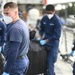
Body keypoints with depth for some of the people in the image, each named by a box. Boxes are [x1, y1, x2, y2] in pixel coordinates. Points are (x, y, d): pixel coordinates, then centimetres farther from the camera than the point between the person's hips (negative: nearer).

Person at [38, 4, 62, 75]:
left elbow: (57, 35, -18)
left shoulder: (57, 20, -17)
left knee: (50, 62, -7)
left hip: (53, 44, -5)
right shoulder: (44, 18, 1)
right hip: (45, 42, 6)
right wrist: (40, 37, -3)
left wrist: (46, 41, -21)